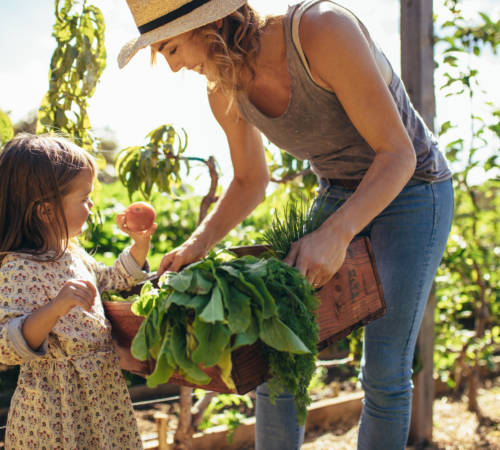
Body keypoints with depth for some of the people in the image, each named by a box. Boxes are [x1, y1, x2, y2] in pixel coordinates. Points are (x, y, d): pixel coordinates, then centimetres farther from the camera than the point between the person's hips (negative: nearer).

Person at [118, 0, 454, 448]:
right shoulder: (225, 92, -11)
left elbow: (398, 153, -26)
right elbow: (251, 182, 6)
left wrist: (336, 234, -39)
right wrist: (198, 243, -9)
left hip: (413, 189, -5)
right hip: (337, 195, 6)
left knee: (385, 372, -8)